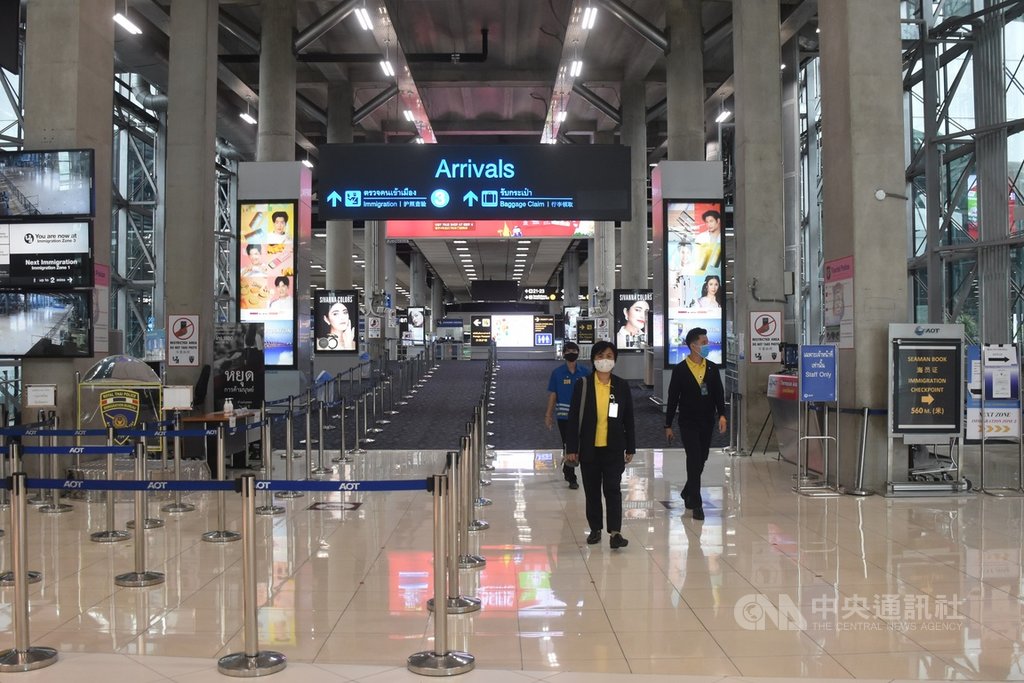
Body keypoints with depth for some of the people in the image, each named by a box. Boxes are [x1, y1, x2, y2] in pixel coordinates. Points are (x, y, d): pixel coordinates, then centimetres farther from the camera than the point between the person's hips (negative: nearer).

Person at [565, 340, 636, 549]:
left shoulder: (622, 386, 1)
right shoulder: (582, 385, -3)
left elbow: (628, 419, 5)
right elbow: (574, 418, -2)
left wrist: (631, 448, 4)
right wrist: (571, 448, -5)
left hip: (613, 448, 0)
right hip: (589, 448, 0)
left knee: (613, 489, -5)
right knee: (592, 490, 10)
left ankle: (615, 532, -8)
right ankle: (595, 529, 22)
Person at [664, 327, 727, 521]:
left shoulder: (712, 368, 6)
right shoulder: (680, 370, -5)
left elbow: (719, 393, 5)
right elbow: (673, 398, -2)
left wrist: (721, 415, -10)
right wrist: (668, 425, -2)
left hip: (707, 423, 4)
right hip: (688, 423, -4)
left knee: (701, 460, 13)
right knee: (694, 460, -9)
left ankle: (688, 493, 34)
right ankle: (696, 504, -4)